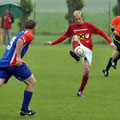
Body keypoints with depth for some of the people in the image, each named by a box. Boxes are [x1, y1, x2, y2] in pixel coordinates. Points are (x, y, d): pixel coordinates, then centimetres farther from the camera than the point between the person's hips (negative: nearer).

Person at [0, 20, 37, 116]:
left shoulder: (20, 34, 25)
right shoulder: (29, 35, -1)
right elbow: (20, 41, -21)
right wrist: (18, 57, -24)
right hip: (13, 63, -7)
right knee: (31, 83, 10)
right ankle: (24, 110, 13)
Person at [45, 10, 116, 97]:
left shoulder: (88, 25, 3)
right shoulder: (72, 27, 9)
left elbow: (101, 32, 1)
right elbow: (65, 36, 22)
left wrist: (110, 42, -9)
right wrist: (52, 43, 22)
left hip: (87, 50, 0)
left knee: (87, 70, -12)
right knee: (75, 37, -32)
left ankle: (81, 91, 8)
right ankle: (76, 54, -64)